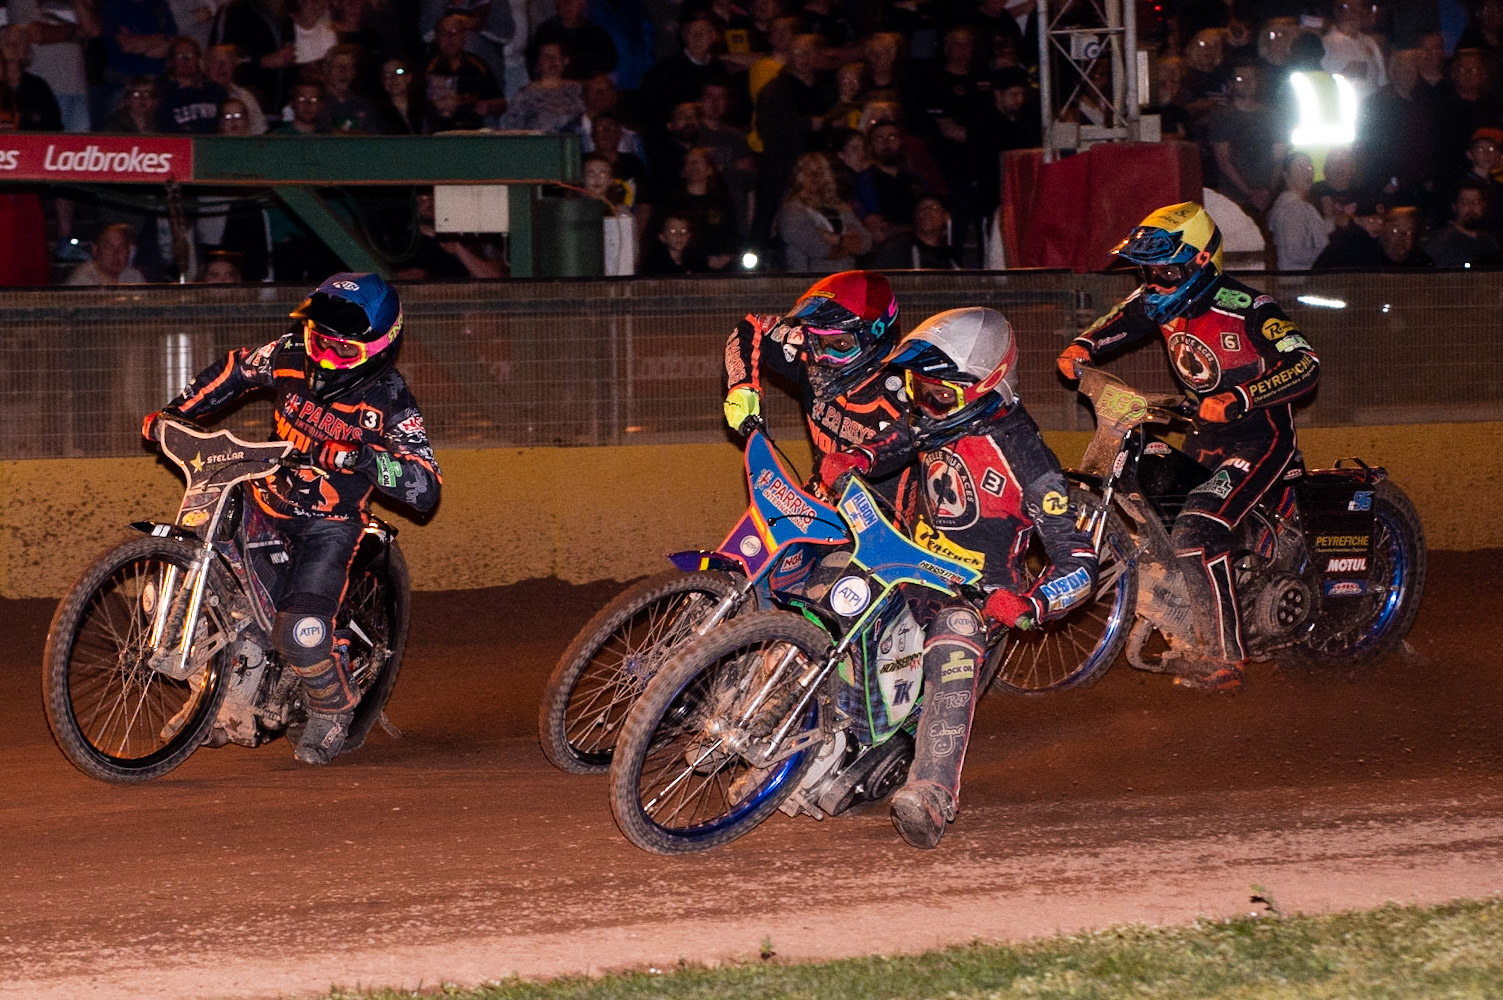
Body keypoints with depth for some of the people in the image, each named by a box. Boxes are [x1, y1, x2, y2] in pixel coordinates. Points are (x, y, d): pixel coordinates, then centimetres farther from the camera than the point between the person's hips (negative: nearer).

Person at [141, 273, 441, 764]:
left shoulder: (390, 401, -19)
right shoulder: (290, 355, -7)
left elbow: (426, 489, -26)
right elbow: (235, 369, 14)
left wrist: (361, 457, -40)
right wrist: (171, 413, 6)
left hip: (329, 523, -5)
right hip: (266, 502, 6)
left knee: (302, 634, -25)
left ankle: (331, 710, 9)